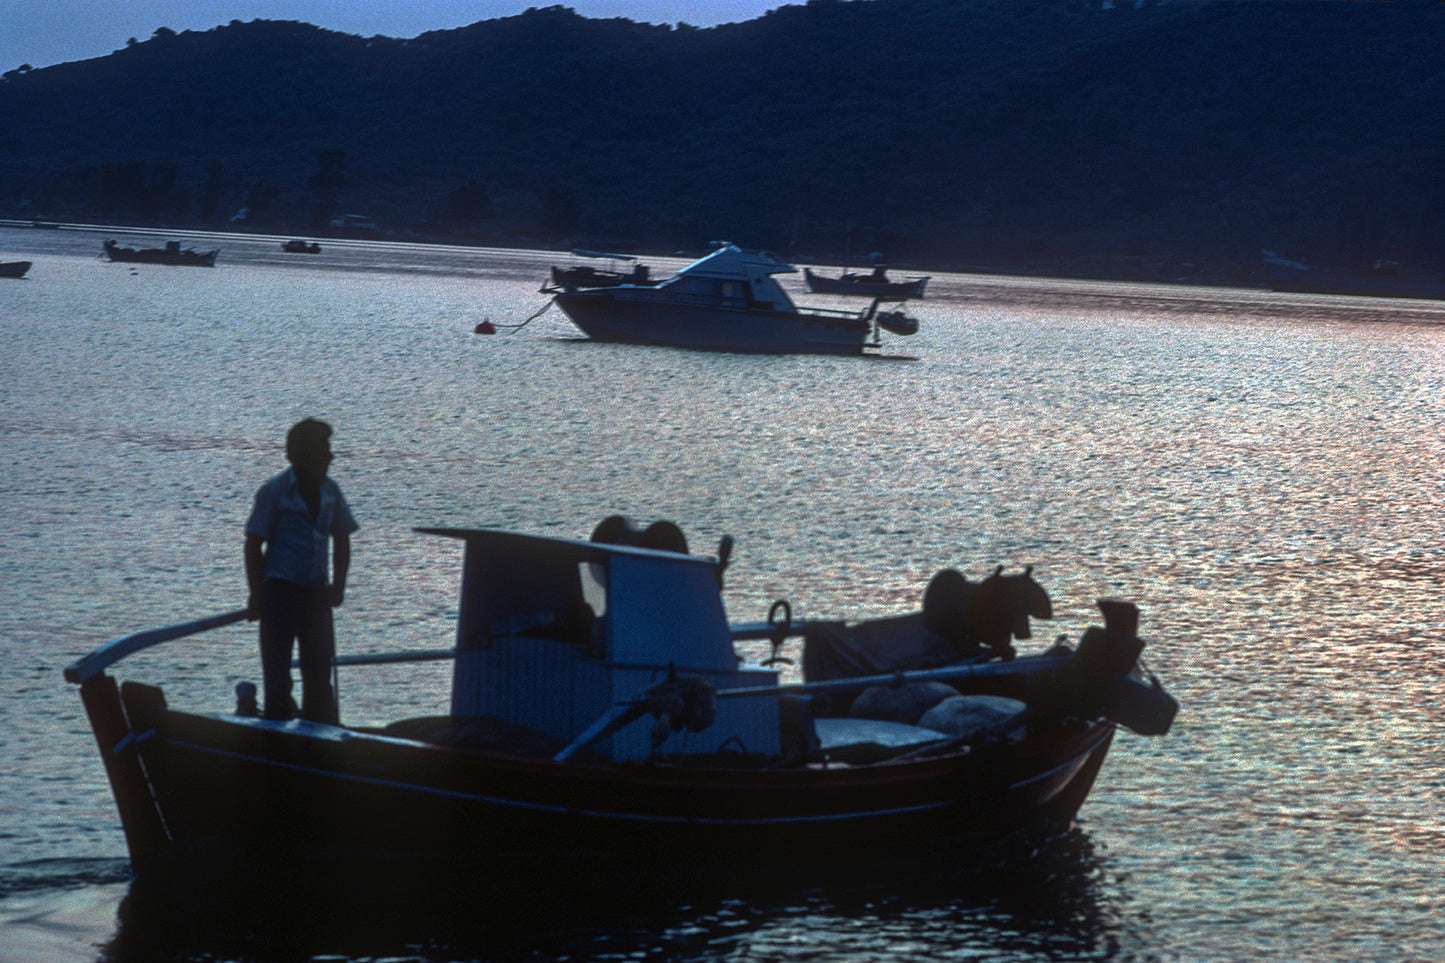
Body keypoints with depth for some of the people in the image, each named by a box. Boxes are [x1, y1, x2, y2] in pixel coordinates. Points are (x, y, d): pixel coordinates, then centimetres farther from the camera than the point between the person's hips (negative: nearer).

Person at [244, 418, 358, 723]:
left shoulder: (329, 491, 6)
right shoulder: (275, 492, -9)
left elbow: (341, 541, 15)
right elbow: (254, 545, -8)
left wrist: (338, 586, 4)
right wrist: (257, 595, -11)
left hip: (315, 591, 5)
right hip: (280, 588, -5)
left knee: (319, 668, 5)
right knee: (277, 666, -2)